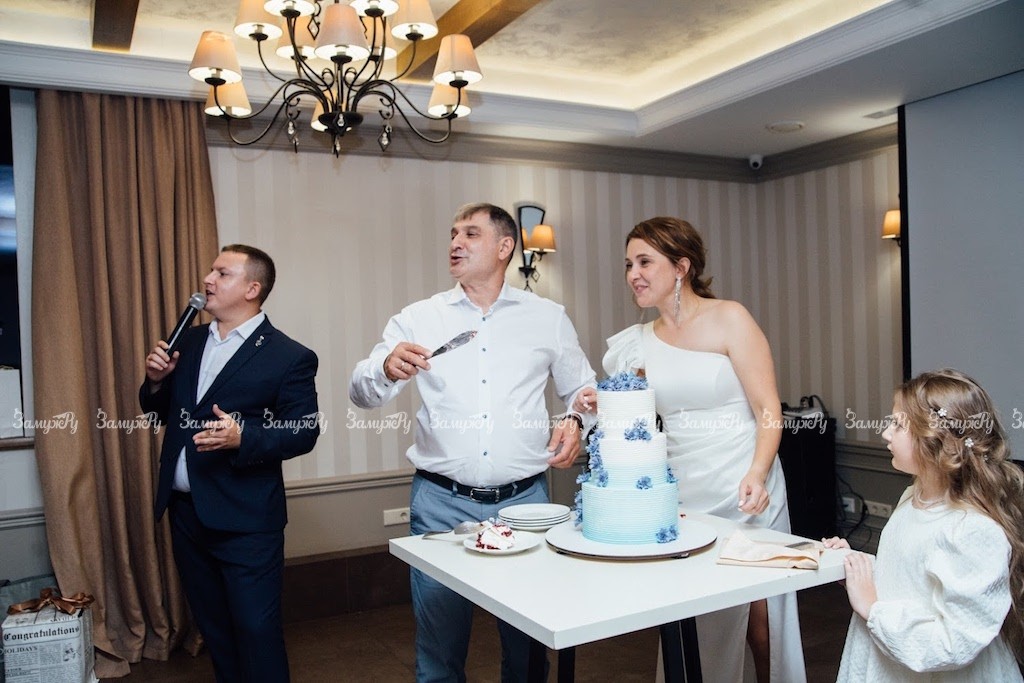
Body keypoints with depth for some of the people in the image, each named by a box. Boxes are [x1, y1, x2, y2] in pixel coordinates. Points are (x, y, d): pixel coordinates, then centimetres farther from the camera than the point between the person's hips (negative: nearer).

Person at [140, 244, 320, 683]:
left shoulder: (289, 357, -10)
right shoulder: (190, 342, 9)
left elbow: (303, 433, -12)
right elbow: (160, 412, 16)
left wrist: (242, 438, -27)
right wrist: (156, 381, -5)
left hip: (245, 519, -6)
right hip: (186, 511, 7)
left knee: (256, 630, 3)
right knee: (213, 626, 21)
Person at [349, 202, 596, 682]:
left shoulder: (548, 318, 5)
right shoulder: (417, 319, 3)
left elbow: (581, 388, 15)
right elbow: (361, 393, -1)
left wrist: (574, 422, -6)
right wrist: (388, 369, -22)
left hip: (523, 500, 1)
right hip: (442, 503, 0)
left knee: (529, 644, 13)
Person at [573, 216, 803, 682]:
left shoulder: (729, 319, -7)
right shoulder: (641, 342, 7)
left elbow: (769, 410, -9)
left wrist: (757, 475, -23)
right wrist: (604, 407, -4)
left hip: (744, 490, -4)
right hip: (680, 492, 4)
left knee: (758, 613, 5)